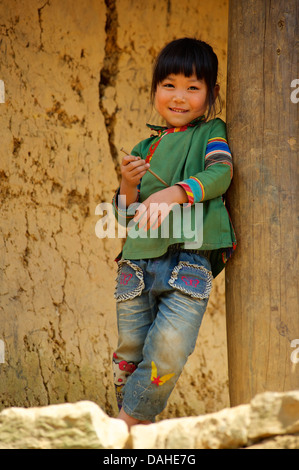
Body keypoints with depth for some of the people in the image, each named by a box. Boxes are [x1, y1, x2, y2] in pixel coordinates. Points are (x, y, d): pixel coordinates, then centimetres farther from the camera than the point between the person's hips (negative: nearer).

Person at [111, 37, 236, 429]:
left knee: (171, 345, -22)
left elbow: (220, 173, -11)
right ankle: (139, 426, 22)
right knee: (130, 351, 3)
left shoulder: (211, 133, 11)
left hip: (189, 260, -4)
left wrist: (172, 193, -29)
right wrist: (129, 185, -1)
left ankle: (127, 421, -7)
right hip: (137, 262, 4)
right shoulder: (144, 149, 20)